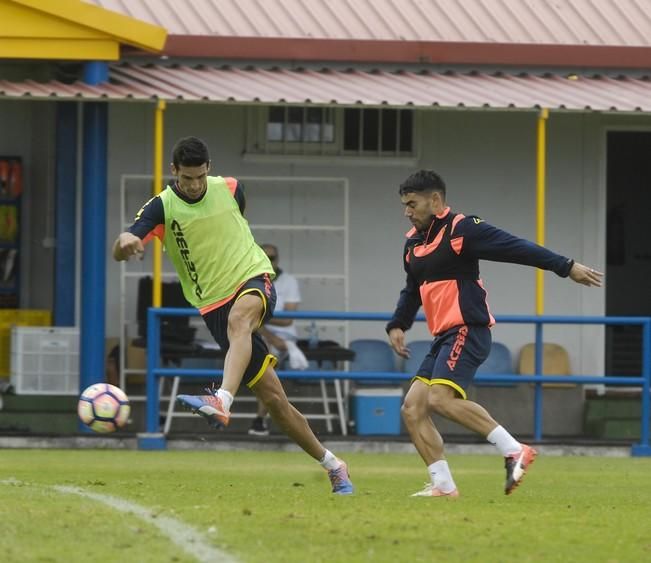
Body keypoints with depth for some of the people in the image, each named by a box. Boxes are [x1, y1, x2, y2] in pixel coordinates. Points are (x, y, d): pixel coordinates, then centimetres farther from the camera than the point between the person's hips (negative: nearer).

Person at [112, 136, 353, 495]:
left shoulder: (229, 189, 1)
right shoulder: (163, 207, -7)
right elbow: (118, 253, -20)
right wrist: (126, 242, -43)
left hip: (254, 280, 0)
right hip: (215, 305, 0)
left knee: (239, 317, -39)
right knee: (272, 398, -5)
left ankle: (222, 402, -58)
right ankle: (331, 464, 9)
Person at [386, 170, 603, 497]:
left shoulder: (461, 230, -9)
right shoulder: (413, 243, 17)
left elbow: (517, 248, -13)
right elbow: (412, 291, 32)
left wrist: (566, 267, -18)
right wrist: (397, 325, 16)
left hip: (466, 331, -9)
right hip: (444, 337, 9)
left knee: (441, 398, -26)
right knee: (412, 408, -1)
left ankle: (514, 451, -22)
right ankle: (443, 485, 1)